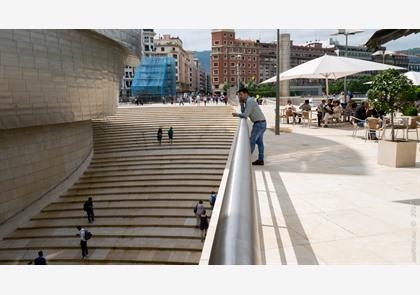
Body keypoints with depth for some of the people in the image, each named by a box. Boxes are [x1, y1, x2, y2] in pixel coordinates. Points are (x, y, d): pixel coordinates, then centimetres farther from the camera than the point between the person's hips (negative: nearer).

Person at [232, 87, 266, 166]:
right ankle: (260, 160, 19)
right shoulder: (248, 101, 16)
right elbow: (244, 113, 16)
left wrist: (237, 114, -3)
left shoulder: (249, 101, -16)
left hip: (259, 123, -10)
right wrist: (241, 103, 7)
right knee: (259, 142, 14)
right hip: (261, 123, 10)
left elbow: (245, 115, -19)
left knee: (252, 141, -4)